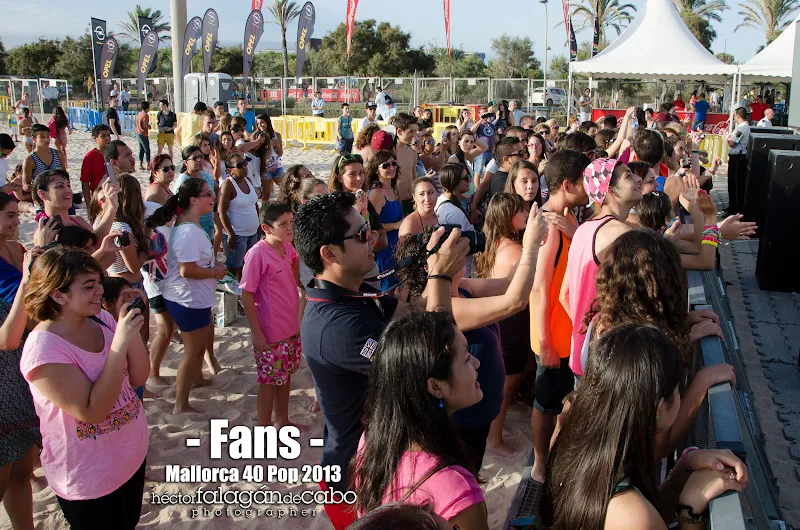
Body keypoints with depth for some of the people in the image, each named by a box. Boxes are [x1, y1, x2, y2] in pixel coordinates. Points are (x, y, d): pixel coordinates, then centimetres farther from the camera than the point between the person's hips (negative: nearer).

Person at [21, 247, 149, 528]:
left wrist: (130, 328, -19)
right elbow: (92, 411, -30)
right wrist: (120, 342, -34)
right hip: (89, 480, -6)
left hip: (132, 456, 6)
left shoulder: (100, 318, -8)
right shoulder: (43, 349, -26)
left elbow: (138, 378, -4)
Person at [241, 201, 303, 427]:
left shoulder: (288, 247, -1)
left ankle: (282, 420, 38)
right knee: (269, 381, 6)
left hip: (291, 327, 7)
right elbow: (246, 295, -18)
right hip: (270, 332, -7)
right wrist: (256, 332, -18)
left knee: (285, 374, 20)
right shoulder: (257, 253, -22)